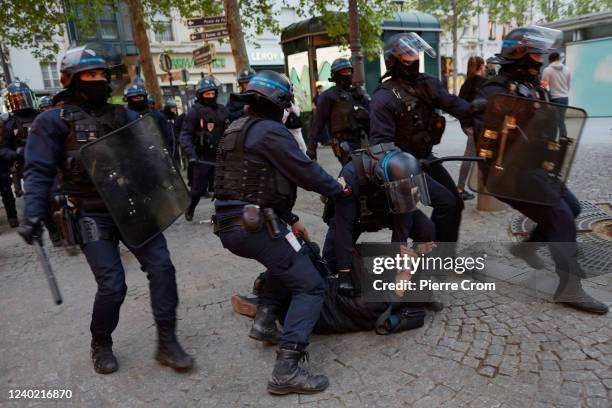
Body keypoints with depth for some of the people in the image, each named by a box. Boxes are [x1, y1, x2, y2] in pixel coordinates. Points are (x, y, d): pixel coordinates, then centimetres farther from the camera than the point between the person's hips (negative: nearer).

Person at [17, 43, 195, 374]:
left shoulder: (124, 116, 12)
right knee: (112, 286, -5)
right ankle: (100, 346, 25)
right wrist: (33, 216, -15)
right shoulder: (54, 121, 1)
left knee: (161, 268, -7)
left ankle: (167, 343, 8)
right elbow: (39, 172, -4)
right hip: (94, 216, -3)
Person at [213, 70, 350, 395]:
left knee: (289, 254, 32)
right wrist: (338, 188, 9)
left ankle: (265, 315, 20)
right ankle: (286, 370, -11)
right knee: (310, 287, -3)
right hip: (255, 226, -9)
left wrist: (291, 219, 23)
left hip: (228, 225, 9)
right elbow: (306, 172, -12)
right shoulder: (271, 131, -10)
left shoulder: (235, 131, 20)